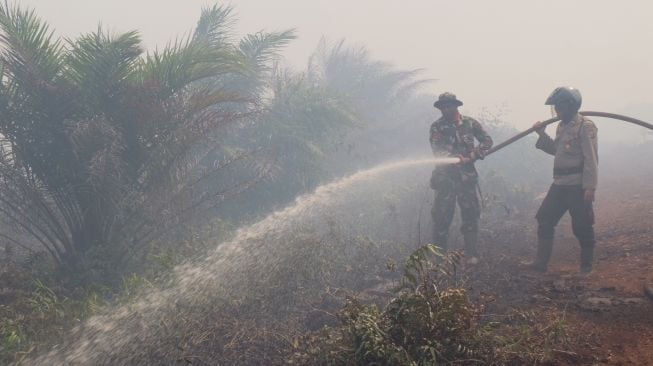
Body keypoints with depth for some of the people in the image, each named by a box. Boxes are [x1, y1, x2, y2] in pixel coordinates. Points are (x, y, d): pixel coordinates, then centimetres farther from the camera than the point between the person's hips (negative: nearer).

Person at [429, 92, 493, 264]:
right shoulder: (436, 127, 2)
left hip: (467, 176, 1)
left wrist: (472, 156, -13)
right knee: (441, 216, 0)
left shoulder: (470, 123, 5)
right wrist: (455, 158, -26)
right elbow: (437, 149, -10)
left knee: (470, 214, 3)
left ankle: (471, 254, 14)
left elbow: (487, 140, 2)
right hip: (445, 177, -1)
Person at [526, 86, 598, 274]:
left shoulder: (585, 126, -11)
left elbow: (591, 158, -16)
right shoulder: (562, 126, 14)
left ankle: (587, 265, 16)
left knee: (582, 227, 1)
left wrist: (590, 186, -21)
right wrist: (542, 134, 11)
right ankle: (541, 262, 14)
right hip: (560, 183, 9)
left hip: (577, 185, -8)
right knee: (544, 220, 8)